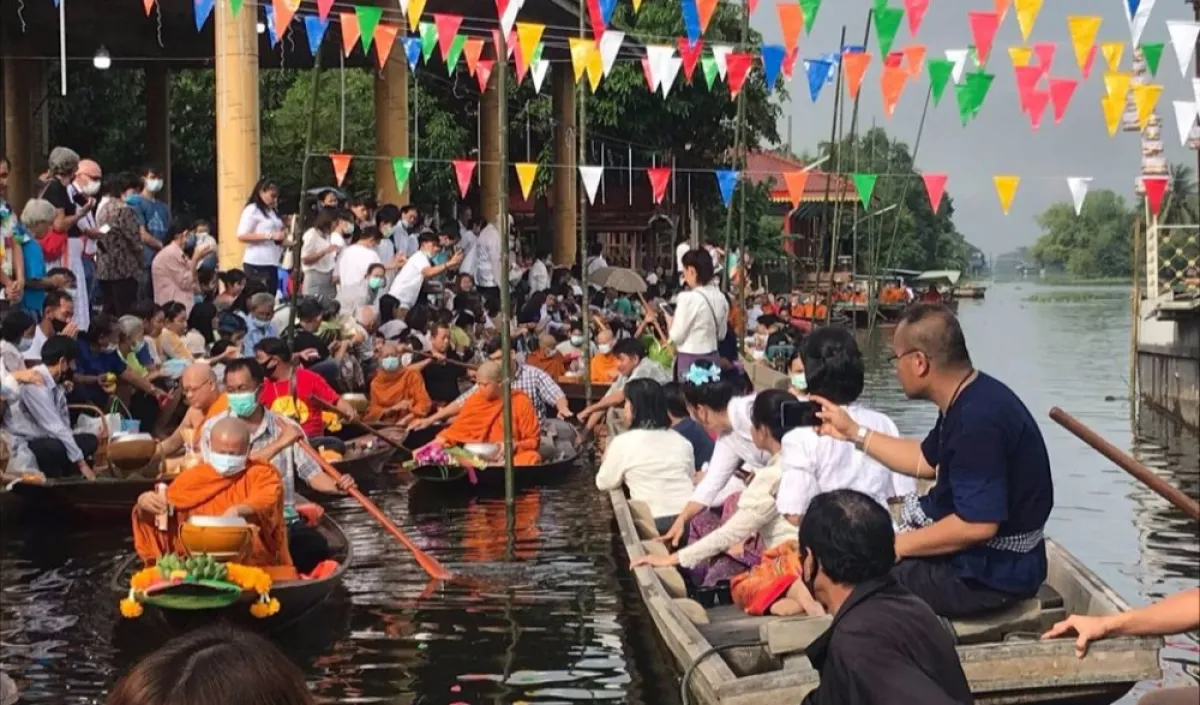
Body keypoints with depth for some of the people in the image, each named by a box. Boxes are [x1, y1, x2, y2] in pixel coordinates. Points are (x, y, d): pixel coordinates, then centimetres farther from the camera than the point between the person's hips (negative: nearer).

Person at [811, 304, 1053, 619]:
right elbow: (926, 460, 22)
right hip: (974, 556, 10)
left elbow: (977, 525, -31)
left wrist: (895, 546, -21)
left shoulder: (978, 420, -28)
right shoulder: (967, 401, 5)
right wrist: (854, 431, 22)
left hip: (991, 573, -10)